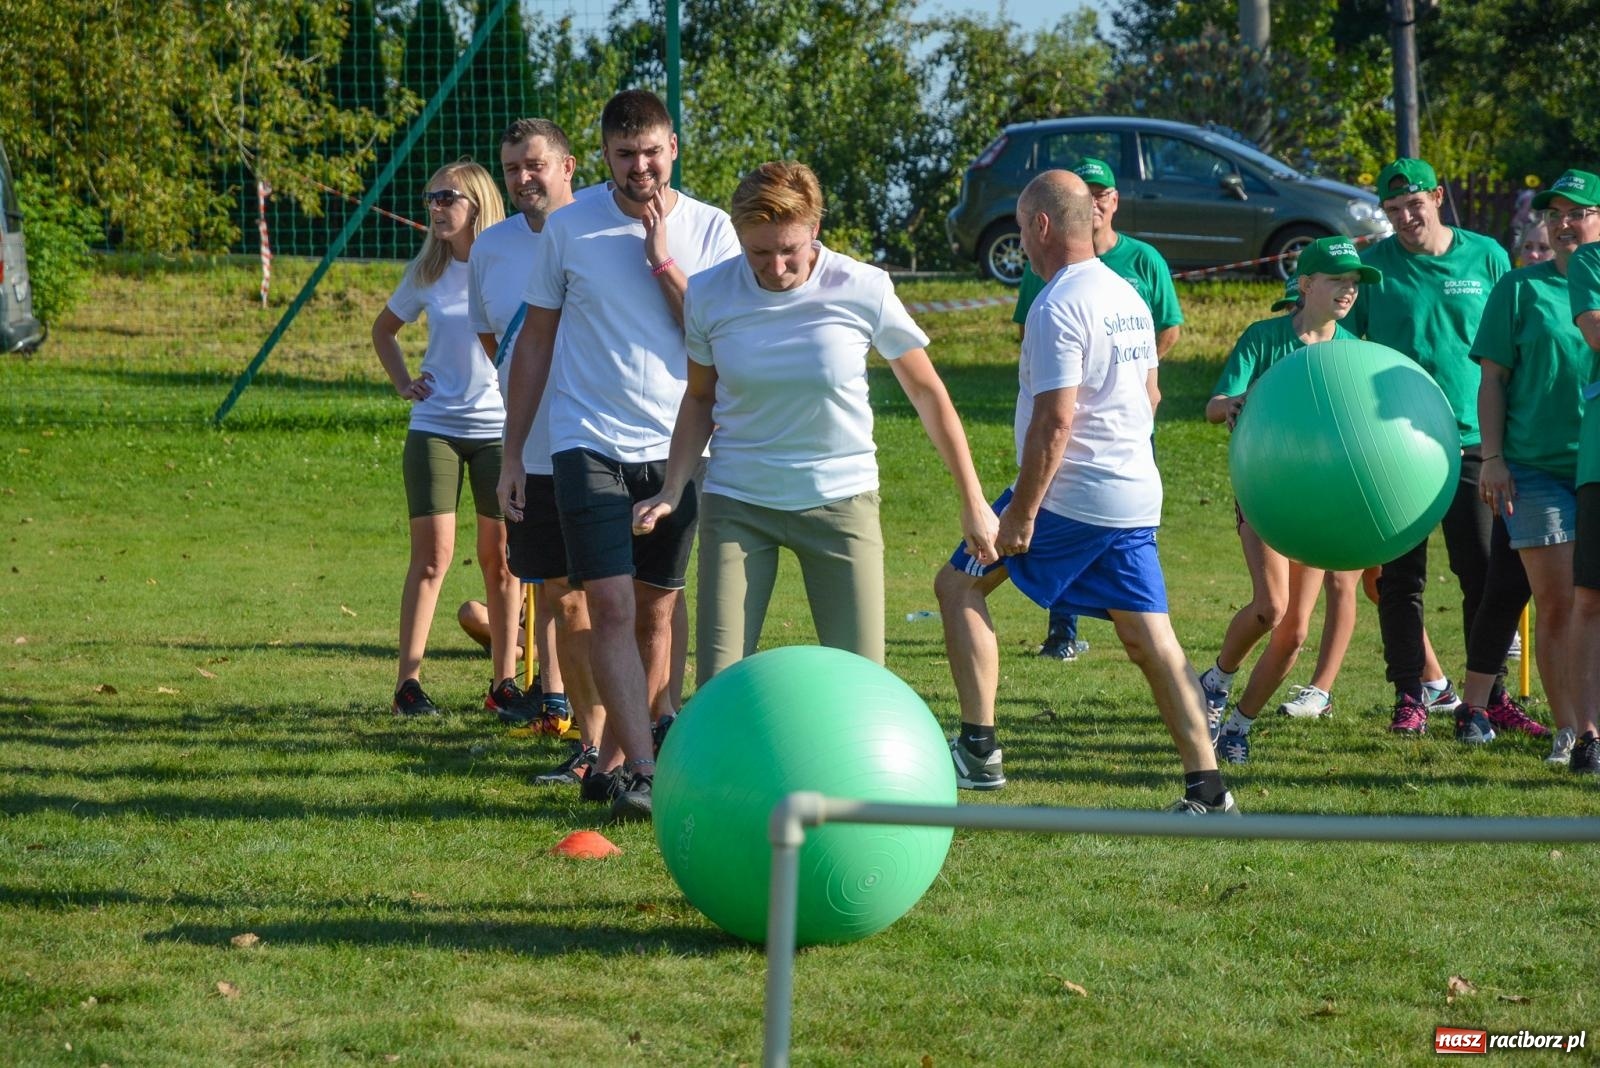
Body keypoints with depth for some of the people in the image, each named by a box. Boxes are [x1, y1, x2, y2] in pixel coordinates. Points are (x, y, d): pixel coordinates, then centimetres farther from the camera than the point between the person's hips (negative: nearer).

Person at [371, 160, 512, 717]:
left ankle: (505, 681, 13)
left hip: (501, 428, -1)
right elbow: (384, 328, 22)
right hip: (434, 427, 1)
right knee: (432, 555, -4)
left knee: (501, 558, 4)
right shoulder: (427, 273, 4)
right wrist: (403, 381, 8)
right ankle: (408, 681, -3)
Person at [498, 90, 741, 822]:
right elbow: (535, 342, 8)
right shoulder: (569, 228, 1)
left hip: (677, 449, 2)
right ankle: (640, 771, -19)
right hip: (589, 445, -2)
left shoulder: (710, 231, 2)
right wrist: (512, 454, 6)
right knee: (611, 605, -14)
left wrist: (664, 262, -13)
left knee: (656, 612, 7)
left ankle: (611, 762, 19)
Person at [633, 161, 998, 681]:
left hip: (841, 499, -1)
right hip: (736, 502, 1)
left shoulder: (865, 291, -11)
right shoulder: (709, 295, -6)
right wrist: (671, 493, -3)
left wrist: (973, 503, 2)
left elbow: (926, 392, 0)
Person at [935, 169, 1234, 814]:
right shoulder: (1129, 298, 13)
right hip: (1137, 495, 8)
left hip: (1071, 494, -8)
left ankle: (979, 749, 0)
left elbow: (1055, 420, -20)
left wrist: (1019, 515, -18)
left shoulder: (1059, 307, -15)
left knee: (959, 584, 5)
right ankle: (1207, 790, 2)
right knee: (1148, 636, 7)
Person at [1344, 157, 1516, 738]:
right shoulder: (1372, 265, 2)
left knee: (1484, 574, 0)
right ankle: (1411, 694, 11)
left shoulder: (1486, 258, 5)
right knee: (1400, 576, 3)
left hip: (1472, 439, 0)